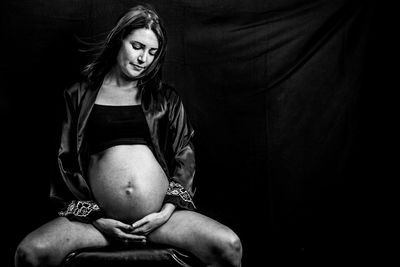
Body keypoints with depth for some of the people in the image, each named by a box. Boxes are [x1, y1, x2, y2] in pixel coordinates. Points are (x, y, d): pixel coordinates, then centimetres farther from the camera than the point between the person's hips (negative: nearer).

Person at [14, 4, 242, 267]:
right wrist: (94, 217, -2)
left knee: (229, 246, -21)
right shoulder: (80, 95, 11)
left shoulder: (166, 98, 13)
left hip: (161, 215, 1)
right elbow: (66, 162, 8)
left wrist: (168, 210, -5)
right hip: (99, 217, -1)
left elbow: (185, 157, 9)